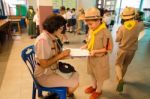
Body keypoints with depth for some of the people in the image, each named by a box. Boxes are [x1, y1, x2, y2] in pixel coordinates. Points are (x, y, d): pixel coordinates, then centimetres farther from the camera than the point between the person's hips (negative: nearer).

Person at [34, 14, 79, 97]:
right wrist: (60, 55, -21)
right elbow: (44, 64, -27)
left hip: (53, 69, 9)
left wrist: (64, 54, -9)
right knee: (74, 84, -12)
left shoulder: (52, 37, 2)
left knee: (75, 74, 11)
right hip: (44, 75, -9)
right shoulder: (43, 40, -27)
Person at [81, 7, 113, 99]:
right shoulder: (91, 30, -7)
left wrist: (95, 51, -26)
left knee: (99, 75, 16)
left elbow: (109, 49, -20)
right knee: (92, 73, 24)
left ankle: (98, 90, 41)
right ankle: (94, 86, 51)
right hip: (91, 57, 6)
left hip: (100, 59, -6)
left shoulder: (105, 33, -27)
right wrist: (85, 46, -8)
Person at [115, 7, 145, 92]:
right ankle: (120, 78, 37)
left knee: (118, 64, 11)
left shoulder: (122, 27, -18)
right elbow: (143, 27, 15)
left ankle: (120, 80, -12)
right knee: (125, 65, 21)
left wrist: (118, 32, 7)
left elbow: (117, 40, -9)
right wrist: (136, 20, 18)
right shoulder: (138, 25, -11)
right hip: (132, 50, 3)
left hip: (123, 49, -3)